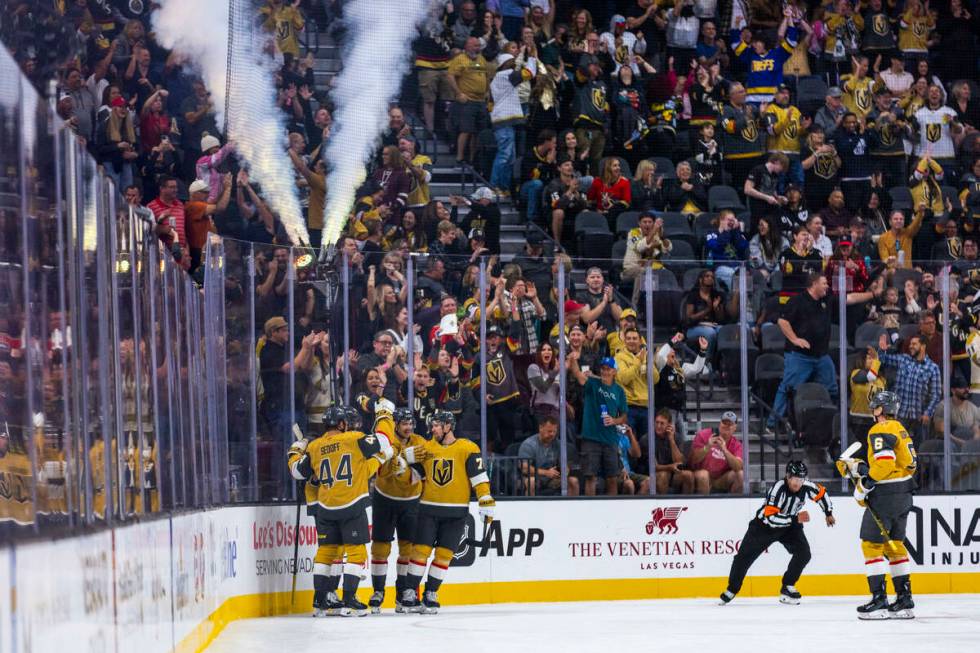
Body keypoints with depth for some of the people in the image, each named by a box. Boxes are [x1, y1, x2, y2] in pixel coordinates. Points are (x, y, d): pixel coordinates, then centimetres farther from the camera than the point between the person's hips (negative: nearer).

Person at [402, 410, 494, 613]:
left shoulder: (468, 449, -4)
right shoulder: (426, 448, 8)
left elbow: (479, 477, -7)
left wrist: (486, 503, -12)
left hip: (456, 512, -2)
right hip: (428, 508, 2)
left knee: (444, 554, 0)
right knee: (421, 550, -4)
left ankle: (430, 595, 10)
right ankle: (409, 593, 2)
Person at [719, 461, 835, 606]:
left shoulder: (807, 486, -19)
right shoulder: (778, 488, -35)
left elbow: (821, 493, 6)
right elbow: (771, 518, -39)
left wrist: (828, 513, 12)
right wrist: (796, 519, -42)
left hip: (790, 525, 4)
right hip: (764, 525, -4)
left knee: (804, 553, -15)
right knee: (745, 556, -2)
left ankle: (787, 588, 1)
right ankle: (731, 590, 18)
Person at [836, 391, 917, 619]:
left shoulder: (881, 430, -13)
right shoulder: (900, 430, 17)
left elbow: (884, 462, -26)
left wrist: (865, 484, -19)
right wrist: (856, 467, 14)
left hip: (885, 495, -9)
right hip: (903, 495, 9)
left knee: (871, 545, -5)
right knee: (895, 545, 15)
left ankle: (879, 600, -9)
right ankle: (904, 600, 14)